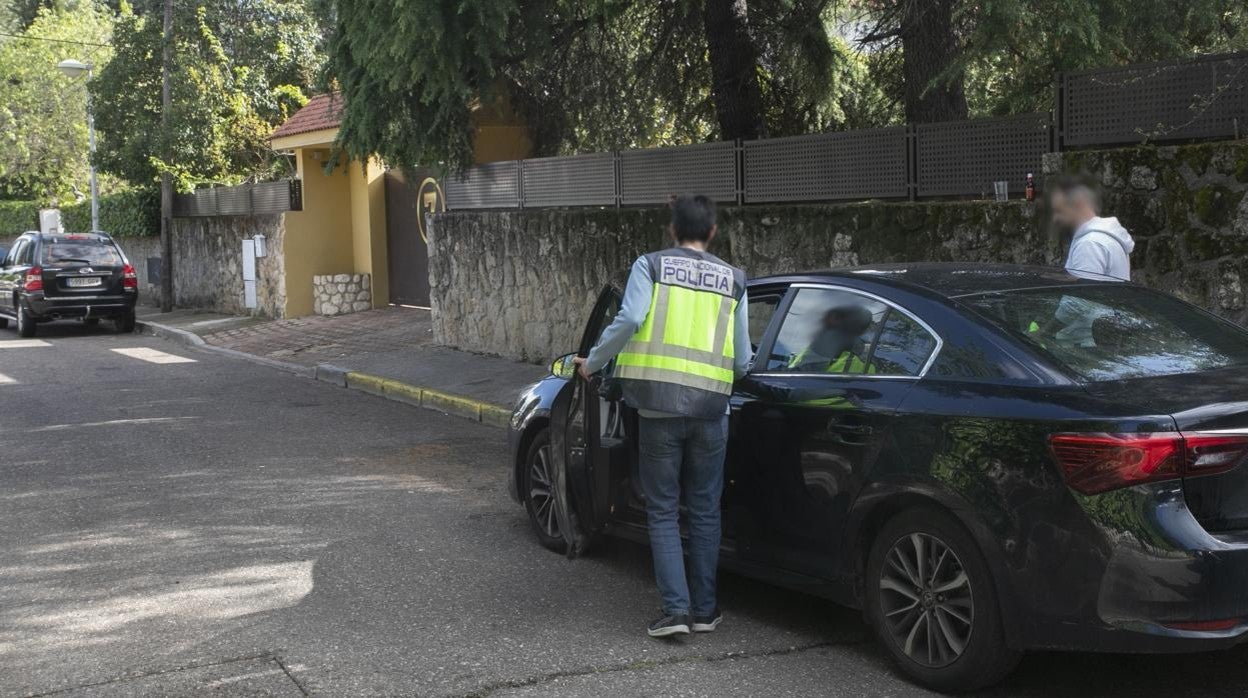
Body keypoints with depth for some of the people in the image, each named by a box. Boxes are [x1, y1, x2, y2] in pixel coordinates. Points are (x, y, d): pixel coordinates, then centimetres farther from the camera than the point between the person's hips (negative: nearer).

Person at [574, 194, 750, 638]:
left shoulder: (651, 266, 2)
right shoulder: (733, 280, 9)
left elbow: (630, 319, -14)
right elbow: (742, 359, 8)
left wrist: (593, 362, -1)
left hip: (659, 405, -2)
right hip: (711, 407, 2)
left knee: (663, 512, 7)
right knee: (704, 512, 13)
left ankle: (676, 609, 0)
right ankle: (705, 610, 18)